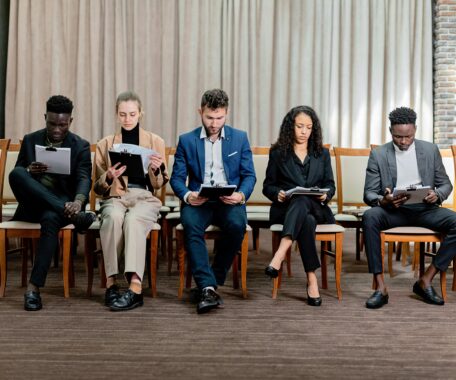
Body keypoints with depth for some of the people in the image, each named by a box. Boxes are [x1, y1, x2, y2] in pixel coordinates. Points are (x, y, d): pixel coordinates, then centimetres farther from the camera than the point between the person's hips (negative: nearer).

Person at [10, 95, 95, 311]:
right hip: (32, 204, 3)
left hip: (59, 205, -2)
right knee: (16, 173, -28)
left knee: (50, 219, -38)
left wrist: (78, 201, -35)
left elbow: (84, 179, -12)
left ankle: (33, 288, -37)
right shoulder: (30, 140, 10)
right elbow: (15, 177, 10)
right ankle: (72, 215, -33)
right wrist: (28, 171, -16)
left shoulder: (81, 146, 3)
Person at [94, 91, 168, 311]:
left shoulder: (155, 142, 12)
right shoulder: (105, 144, 14)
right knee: (113, 217, -36)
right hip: (115, 197, 1)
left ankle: (135, 287, -44)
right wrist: (108, 177, -10)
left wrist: (156, 169, -11)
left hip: (144, 197, -1)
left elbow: (158, 185, 11)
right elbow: (98, 188, 13)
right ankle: (111, 282, -32)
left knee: (133, 220, -36)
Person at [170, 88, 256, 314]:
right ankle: (207, 288, -32)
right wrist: (187, 195, -17)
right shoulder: (187, 140, 9)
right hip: (198, 201, 0)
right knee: (190, 224, -34)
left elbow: (249, 175, 7)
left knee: (237, 225, -32)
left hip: (229, 201, 0)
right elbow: (177, 178, 5)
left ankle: (214, 279, -12)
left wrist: (241, 195, -14)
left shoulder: (240, 138, 10)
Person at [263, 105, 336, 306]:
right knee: (307, 221, -39)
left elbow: (330, 185, 13)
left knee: (302, 201, -39)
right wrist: (278, 193, -14)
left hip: (316, 208, 1)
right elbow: (268, 186, 9)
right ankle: (311, 280, -45)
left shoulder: (322, 154, 17)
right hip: (285, 209, -1)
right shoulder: (278, 153, 10)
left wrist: (325, 195, -11)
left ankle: (279, 256, -53)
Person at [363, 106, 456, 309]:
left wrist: (437, 195, -14)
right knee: (369, 217, -34)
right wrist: (383, 201, -24)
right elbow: (369, 193, 0)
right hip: (392, 210, -2)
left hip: (424, 209, 2)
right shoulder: (378, 154, 2)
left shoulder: (430, 150, 8)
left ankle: (426, 280, -15)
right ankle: (380, 287, -31)